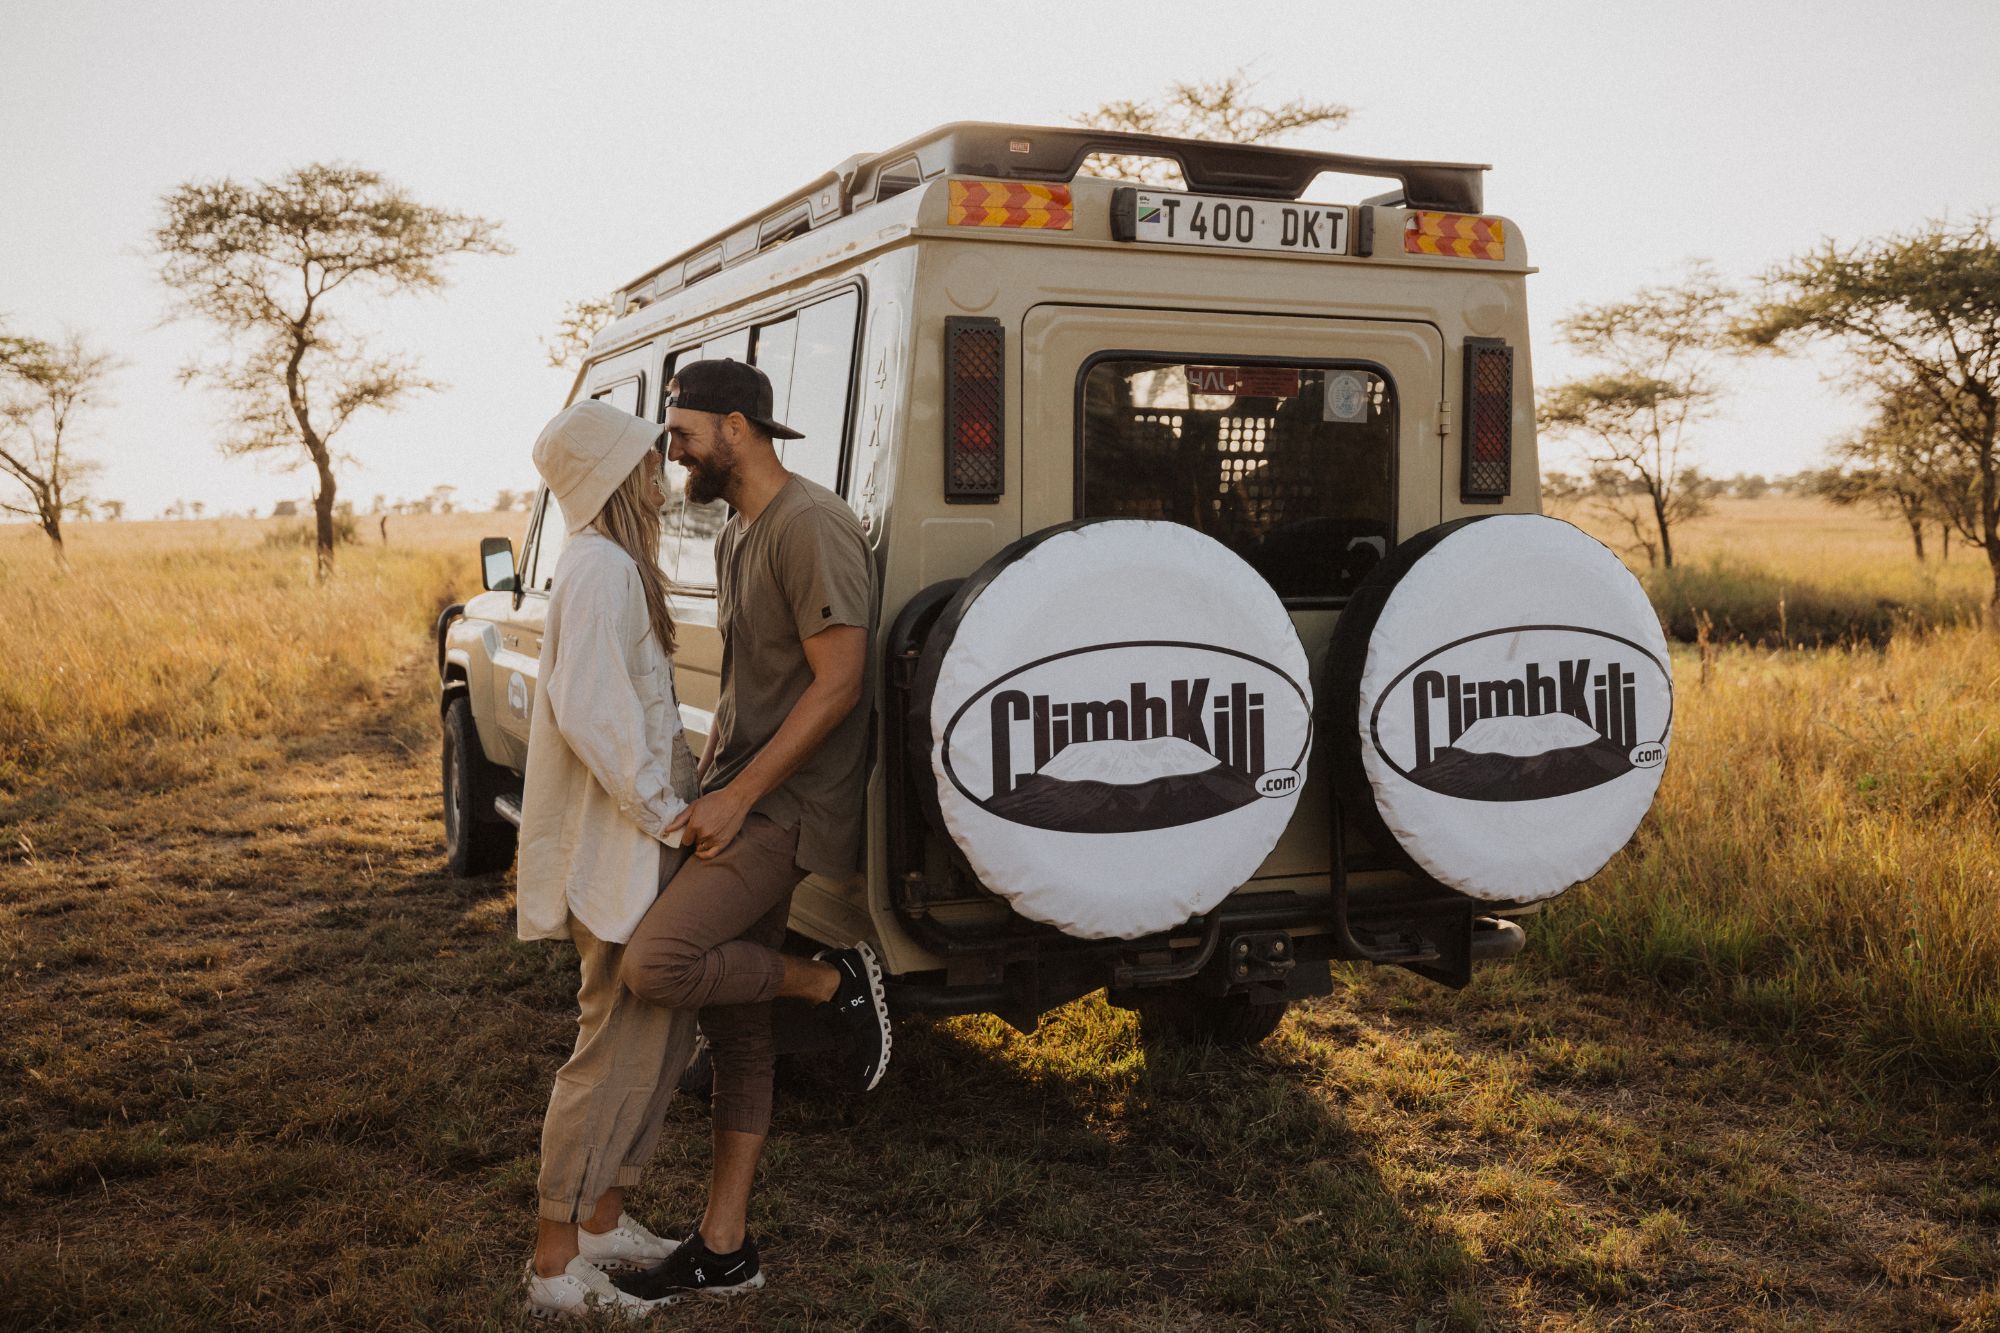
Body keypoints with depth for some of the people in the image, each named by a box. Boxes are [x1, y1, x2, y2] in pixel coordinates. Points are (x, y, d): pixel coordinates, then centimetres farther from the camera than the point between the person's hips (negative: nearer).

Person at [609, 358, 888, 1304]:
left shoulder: (811, 526, -15)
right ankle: (723, 1251, 20)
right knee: (733, 1029, 11)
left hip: (789, 808, -9)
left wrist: (739, 795, -20)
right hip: (739, 804, 9)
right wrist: (710, 788, 17)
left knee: (655, 966, -24)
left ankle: (834, 982, -1)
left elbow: (838, 681, -21)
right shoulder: (736, 535, 17)